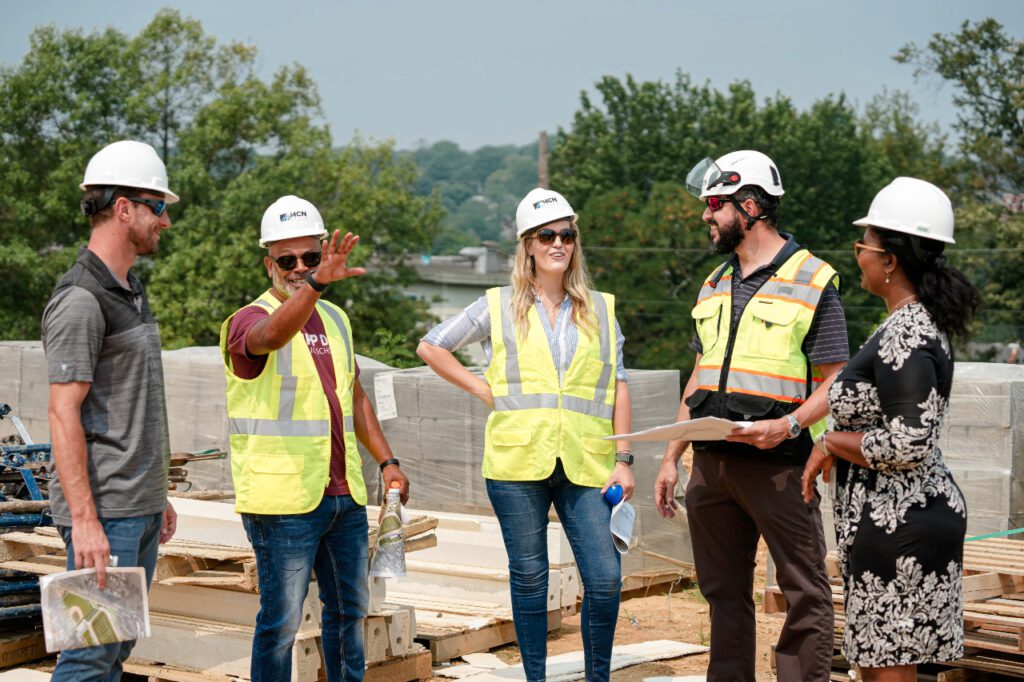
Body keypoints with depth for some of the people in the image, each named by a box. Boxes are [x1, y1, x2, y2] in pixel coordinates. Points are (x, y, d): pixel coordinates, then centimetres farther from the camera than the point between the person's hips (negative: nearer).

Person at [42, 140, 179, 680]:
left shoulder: (132, 292, 17)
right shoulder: (80, 301, -14)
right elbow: (63, 414, -18)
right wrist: (84, 520, -22)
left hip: (140, 509, 9)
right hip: (103, 512, -9)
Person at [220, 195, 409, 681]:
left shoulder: (335, 319, 14)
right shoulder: (250, 320, -9)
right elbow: (271, 336, -35)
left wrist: (386, 460, 17)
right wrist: (315, 285, -50)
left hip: (344, 494, 7)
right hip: (282, 500, -7)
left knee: (349, 610, 15)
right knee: (281, 621, -3)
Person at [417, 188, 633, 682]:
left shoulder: (600, 309, 11)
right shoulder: (499, 307, 6)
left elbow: (618, 386, 10)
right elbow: (431, 347, 12)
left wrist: (623, 459, 3)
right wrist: (484, 391, 3)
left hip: (584, 464, 1)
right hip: (517, 462, -1)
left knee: (605, 578, -5)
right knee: (529, 578, 7)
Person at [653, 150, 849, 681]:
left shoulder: (812, 282, -4)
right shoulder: (715, 285, 16)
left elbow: (835, 382, -7)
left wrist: (788, 425, -24)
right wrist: (671, 457, 13)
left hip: (777, 462, -7)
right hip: (711, 462, 7)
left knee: (805, 592, -4)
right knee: (724, 592, 12)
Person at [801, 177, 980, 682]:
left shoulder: (903, 338, -20)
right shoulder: (921, 322, 12)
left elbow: (908, 448, -25)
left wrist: (831, 442, -13)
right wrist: (832, 443, 13)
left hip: (898, 522, -10)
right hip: (907, 513, 10)